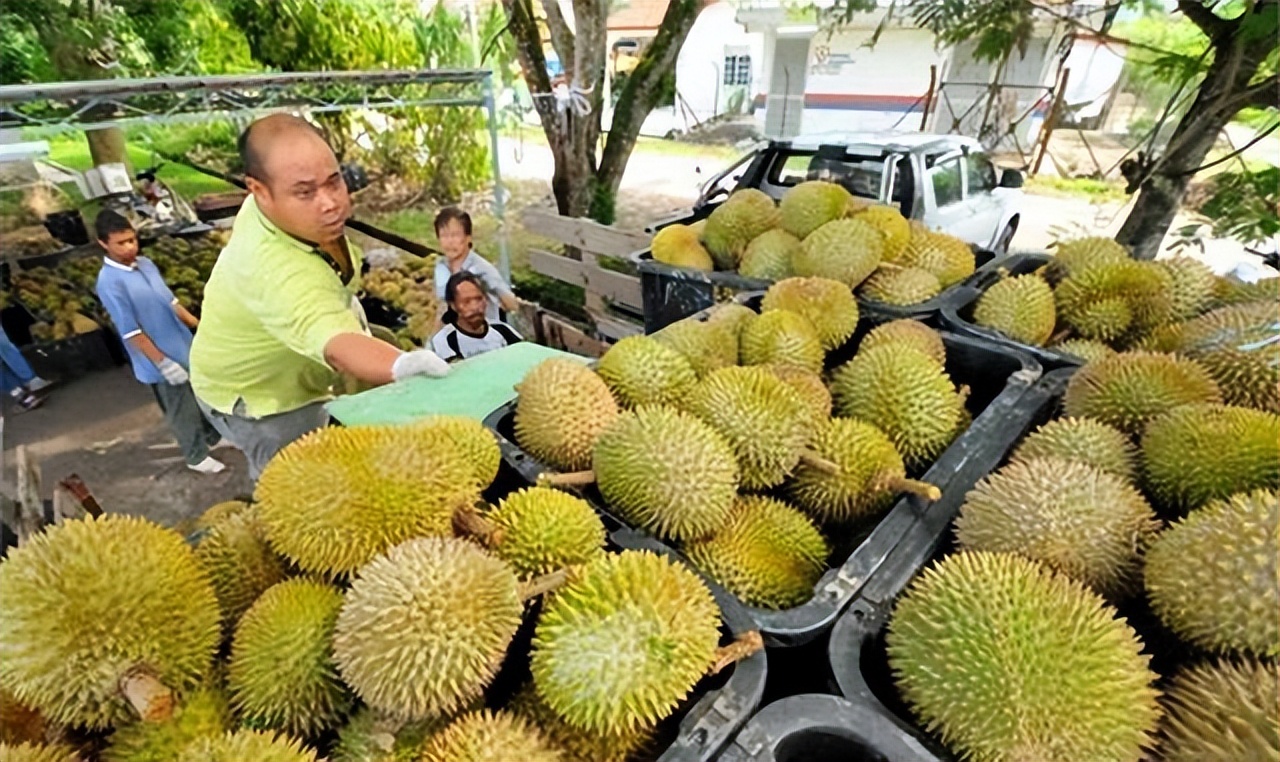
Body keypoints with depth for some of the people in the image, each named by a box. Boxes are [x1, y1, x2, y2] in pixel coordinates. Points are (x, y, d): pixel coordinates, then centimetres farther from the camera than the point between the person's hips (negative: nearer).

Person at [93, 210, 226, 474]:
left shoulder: (145, 263, 3)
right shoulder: (109, 282, -20)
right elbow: (131, 332, -20)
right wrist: (163, 363, -20)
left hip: (184, 346, 7)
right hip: (162, 359, -7)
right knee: (183, 411, 7)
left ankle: (214, 436, 41)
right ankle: (197, 456, 24)